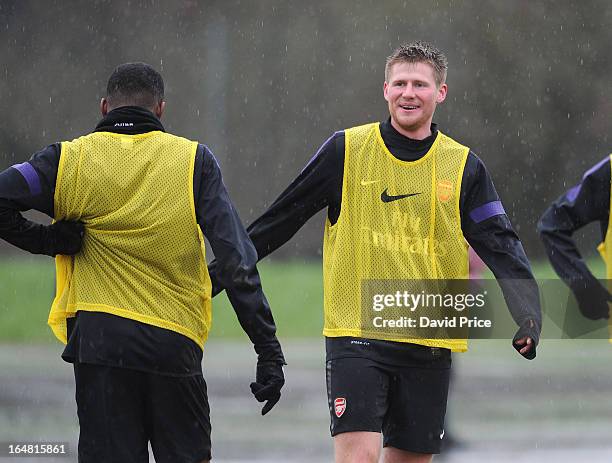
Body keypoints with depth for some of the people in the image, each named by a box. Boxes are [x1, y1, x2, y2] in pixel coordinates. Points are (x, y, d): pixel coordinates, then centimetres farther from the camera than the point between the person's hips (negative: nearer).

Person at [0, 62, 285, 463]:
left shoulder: (69, 159, 4)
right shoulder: (194, 160, 3)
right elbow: (236, 261, -3)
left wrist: (47, 240, 4)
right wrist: (268, 349, -3)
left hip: (98, 339, 0)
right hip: (175, 346, 0)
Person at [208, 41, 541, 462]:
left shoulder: (463, 167, 4)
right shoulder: (345, 151, 0)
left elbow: (501, 246, 1)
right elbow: (278, 222, 6)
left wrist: (527, 317, -14)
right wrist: (216, 276, 8)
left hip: (430, 344, 2)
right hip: (356, 336, -2)